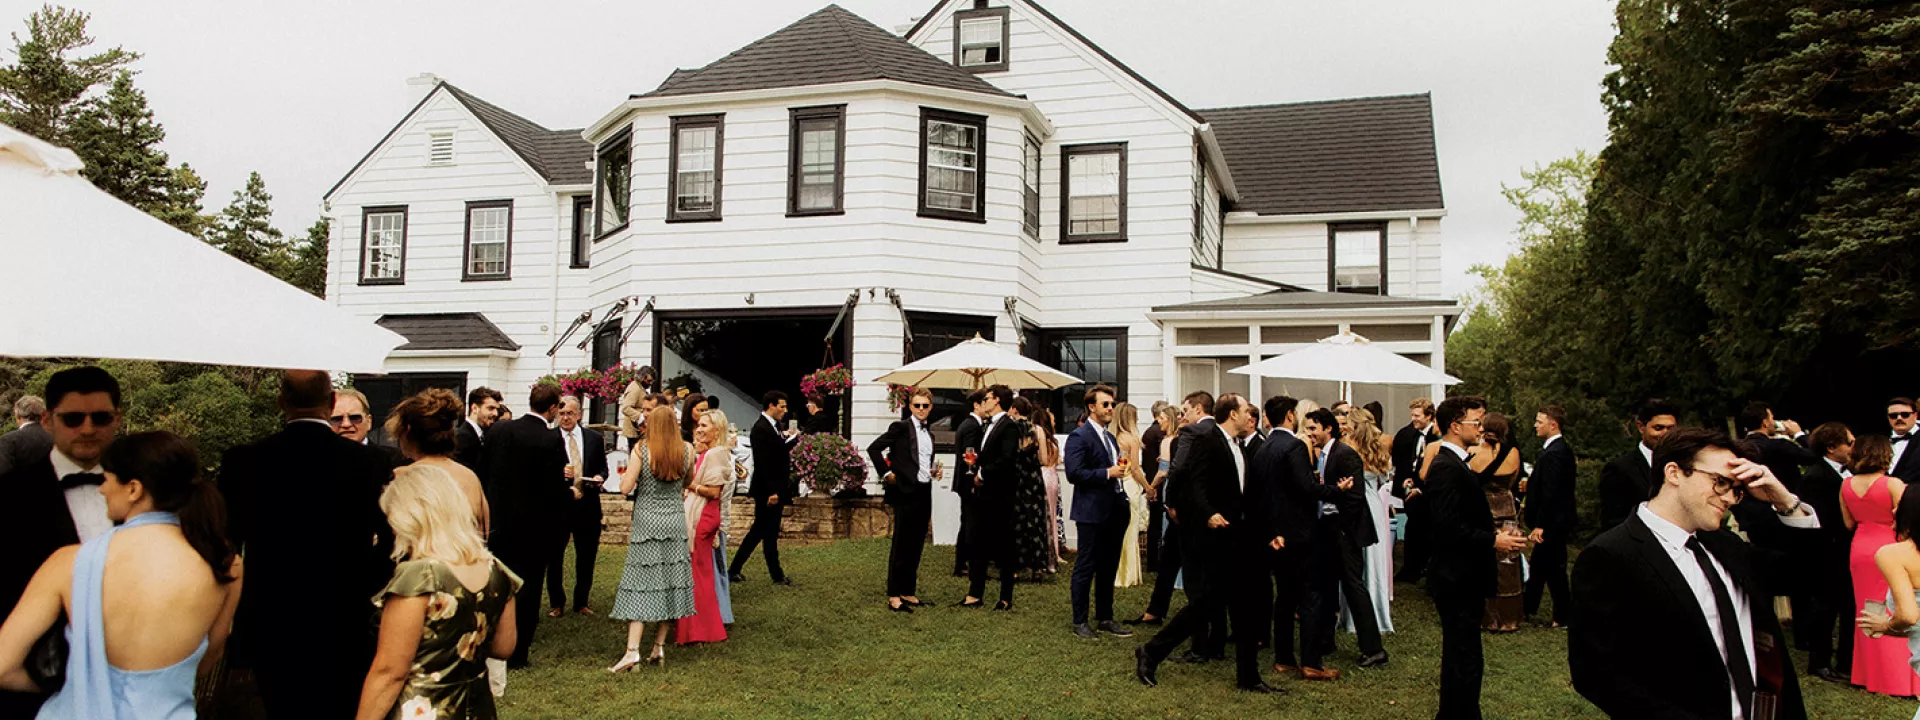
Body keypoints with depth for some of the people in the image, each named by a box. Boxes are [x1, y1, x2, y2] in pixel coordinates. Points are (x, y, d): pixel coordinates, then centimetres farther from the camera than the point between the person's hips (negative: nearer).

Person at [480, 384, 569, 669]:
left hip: (500, 521, 5)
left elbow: (485, 474, 4)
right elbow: (556, 492, -19)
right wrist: (572, 493, 1)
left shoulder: (498, 430, -2)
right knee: (527, 589, 7)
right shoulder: (551, 440, -19)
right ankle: (516, 655, 13)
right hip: (535, 527, -5)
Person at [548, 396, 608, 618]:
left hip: (587, 507, 2)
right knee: (554, 557, 7)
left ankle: (581, 602, 25)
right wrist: (558, 473, -21)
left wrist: (599, 477, -9)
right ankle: (556, 603, 21)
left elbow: (603, 468, 13)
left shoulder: (595, 438, 6)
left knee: (587, 557, 10)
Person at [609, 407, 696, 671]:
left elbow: (625, 488, -9)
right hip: (675, 520, 3)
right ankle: (659, 647, 13)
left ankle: (633, 651, -10)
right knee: (670, 582, 9)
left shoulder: (642, 450, -9)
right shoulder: (687, 450, 0)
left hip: (647, 521, -3)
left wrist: (627, 473, 10)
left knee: (641, 584, -2)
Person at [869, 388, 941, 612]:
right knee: (901, 546, -4)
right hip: (906, 492, -7)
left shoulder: (929, 433, 16)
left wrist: (935, 470, 9)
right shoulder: (900, 427, -6)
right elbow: (873, 449, -10)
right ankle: (894, 597, 1)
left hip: (924, 493, 7)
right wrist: (887, 473, -11)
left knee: (916, 547, 10)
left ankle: (909, 593, 18)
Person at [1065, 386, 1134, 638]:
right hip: (1092, 512, -8)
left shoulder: (1111, 438, 17)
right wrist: (1108, 473, -20)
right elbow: (1073, 473, -20)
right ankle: (1079, 622, 10)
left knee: (1108, 568, 14)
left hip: (1115, 512, 8)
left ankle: (1105, 618, 24)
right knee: (1085, 568, 1)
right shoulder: (1079, 436, -11)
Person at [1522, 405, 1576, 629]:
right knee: (1538, 566, 19)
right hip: (1553, 521, 10)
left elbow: (1550, 493, -25)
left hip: (1552, 523, -10)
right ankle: (1527, 608, 31)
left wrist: (1540, 525, -23)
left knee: (1554, 569, 1)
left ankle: (1564, 617, 12)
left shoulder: (1554, 453, -22)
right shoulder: (1561, 448, 9)